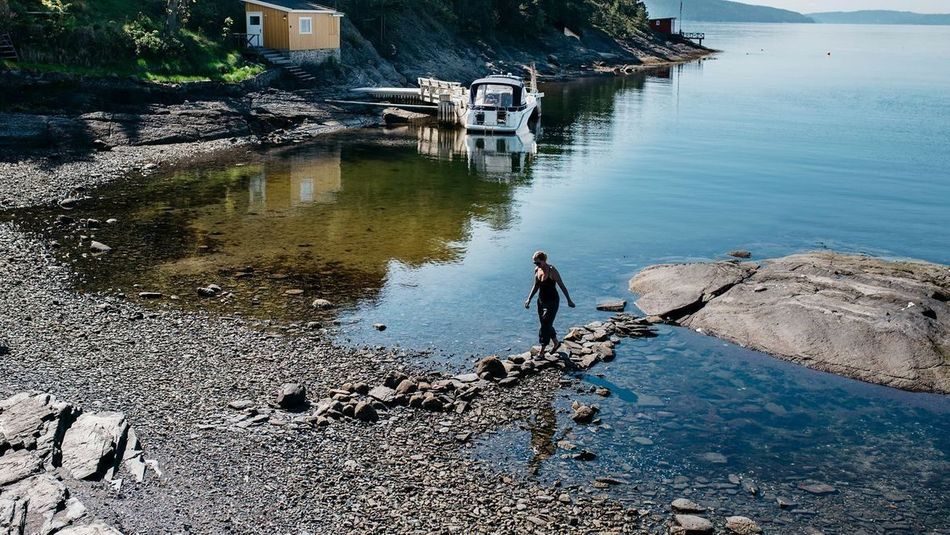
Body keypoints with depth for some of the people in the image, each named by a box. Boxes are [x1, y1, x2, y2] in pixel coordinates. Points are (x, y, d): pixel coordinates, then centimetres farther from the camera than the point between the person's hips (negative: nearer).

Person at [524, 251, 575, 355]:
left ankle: (541, 352, -4)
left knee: (545, 326, -9)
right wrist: (529, 299, 6)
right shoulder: (536, 270, 1)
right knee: (546, 325, 17)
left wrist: (569, 300, -9)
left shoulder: (552, 271, -20)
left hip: (552, 301, -7)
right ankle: (556, 343, 39)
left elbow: (562, 286, -13)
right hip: (541, 301, 7)